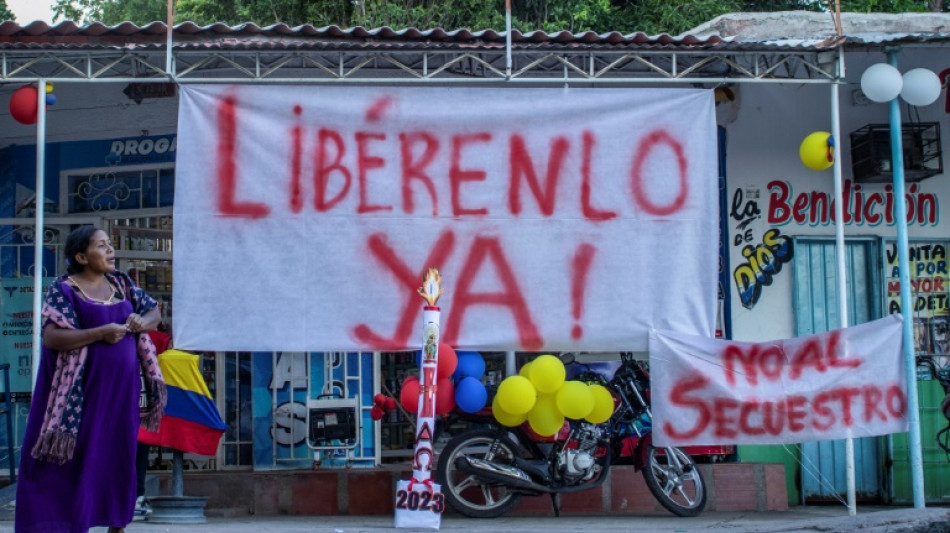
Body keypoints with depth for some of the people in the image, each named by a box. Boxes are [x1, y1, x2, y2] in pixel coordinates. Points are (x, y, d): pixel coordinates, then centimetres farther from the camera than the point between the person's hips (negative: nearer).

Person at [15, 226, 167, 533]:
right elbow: (51, 337, -18)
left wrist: (142, 322, -7)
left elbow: (155, 313, 15)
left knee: (120, 453, 10)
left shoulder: (121, 282, 11)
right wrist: (101, 332, -23)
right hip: (84, 388, -5)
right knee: (75, 457, -3)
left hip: (122, 387, 5)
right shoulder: (65, 289, -7)